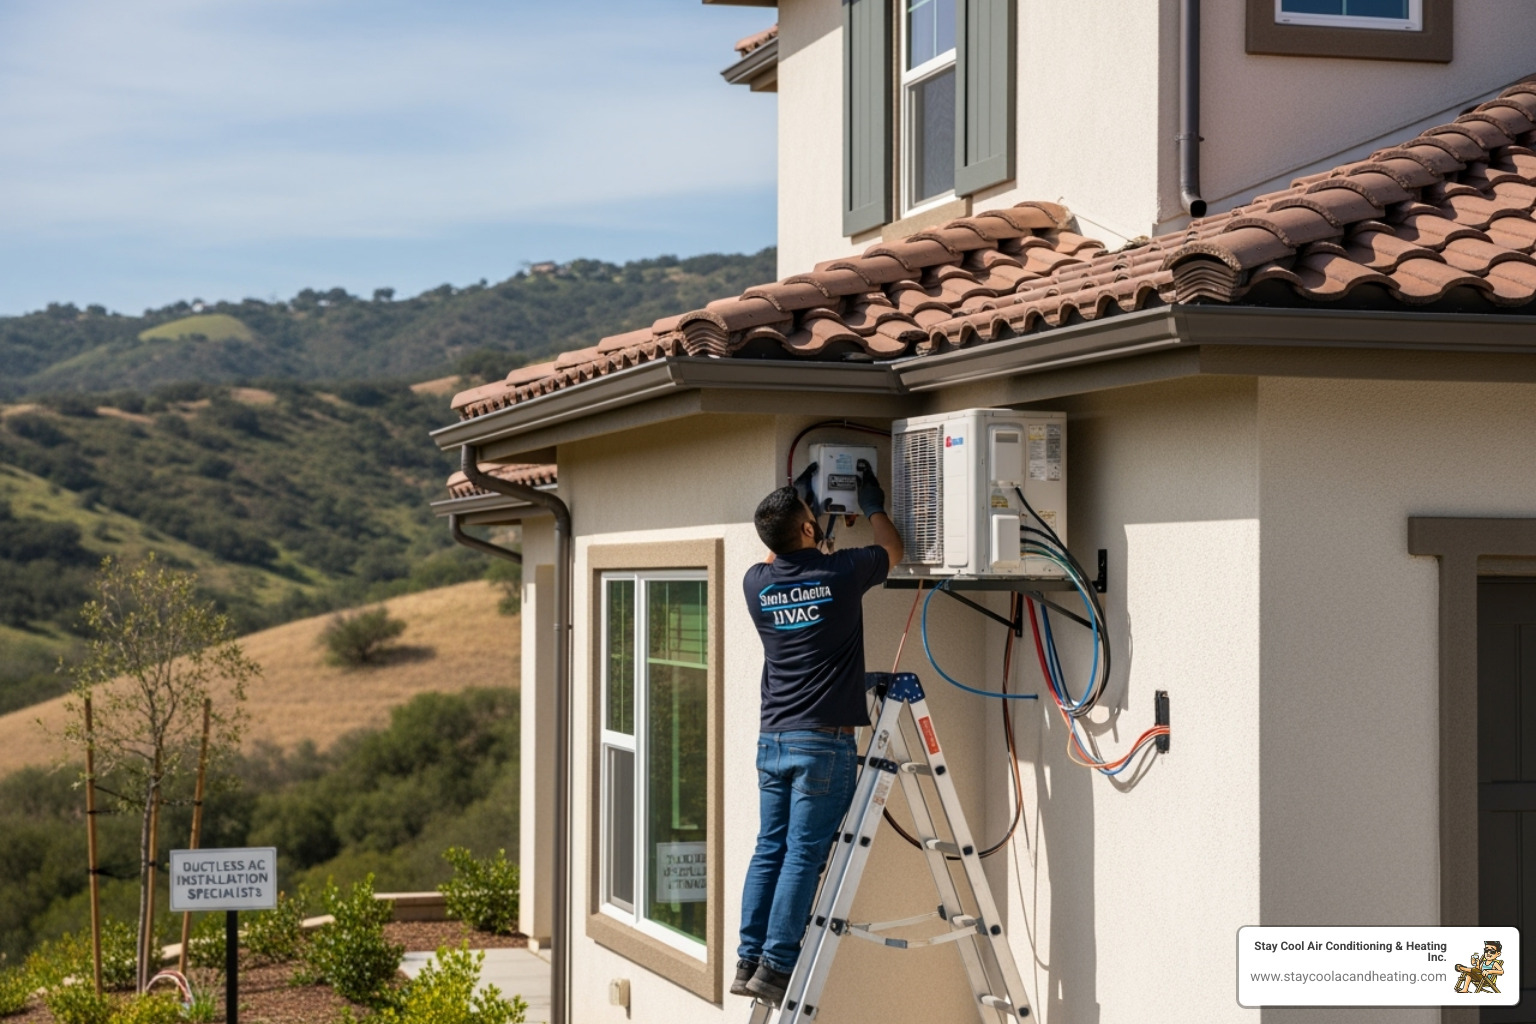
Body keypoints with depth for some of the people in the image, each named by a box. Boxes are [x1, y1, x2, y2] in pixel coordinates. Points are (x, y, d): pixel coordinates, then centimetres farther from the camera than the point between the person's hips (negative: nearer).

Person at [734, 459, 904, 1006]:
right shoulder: (840, 573, -9)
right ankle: (775, 965, -5)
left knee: (769, 850, 10)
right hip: (824, 742, -5)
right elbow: (892, 550, 13)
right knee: (803, 855, -4)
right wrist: (872, 504, 28)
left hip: (772, 739, 5)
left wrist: (803, 501, 32)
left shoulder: (757, 583, 3)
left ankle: (749, 960, 10)